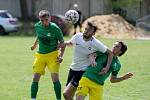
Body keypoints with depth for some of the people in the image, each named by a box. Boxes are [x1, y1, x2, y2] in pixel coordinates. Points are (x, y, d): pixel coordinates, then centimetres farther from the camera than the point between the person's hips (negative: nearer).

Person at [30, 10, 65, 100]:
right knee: (35, 78, -2)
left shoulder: (55, 28, -15)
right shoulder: (37, 26, -4)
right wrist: (35, 45, 35)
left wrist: (61, 56, -15)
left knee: (55, 77, -13)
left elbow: (62, 44, -5)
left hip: (53, 54, -4)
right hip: (40, 55, 4)